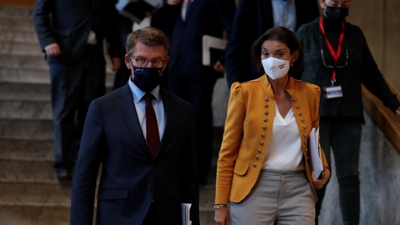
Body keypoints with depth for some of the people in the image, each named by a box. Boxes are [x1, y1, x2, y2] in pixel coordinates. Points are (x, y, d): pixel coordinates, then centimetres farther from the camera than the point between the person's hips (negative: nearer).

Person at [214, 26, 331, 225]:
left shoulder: (309, 93, 6)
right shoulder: (245, 92, -2)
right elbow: (228, 151, 1)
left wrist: (323, 169, 0)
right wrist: (221, 203, -3)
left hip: (298, 189, 3)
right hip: (254, 189, -2)